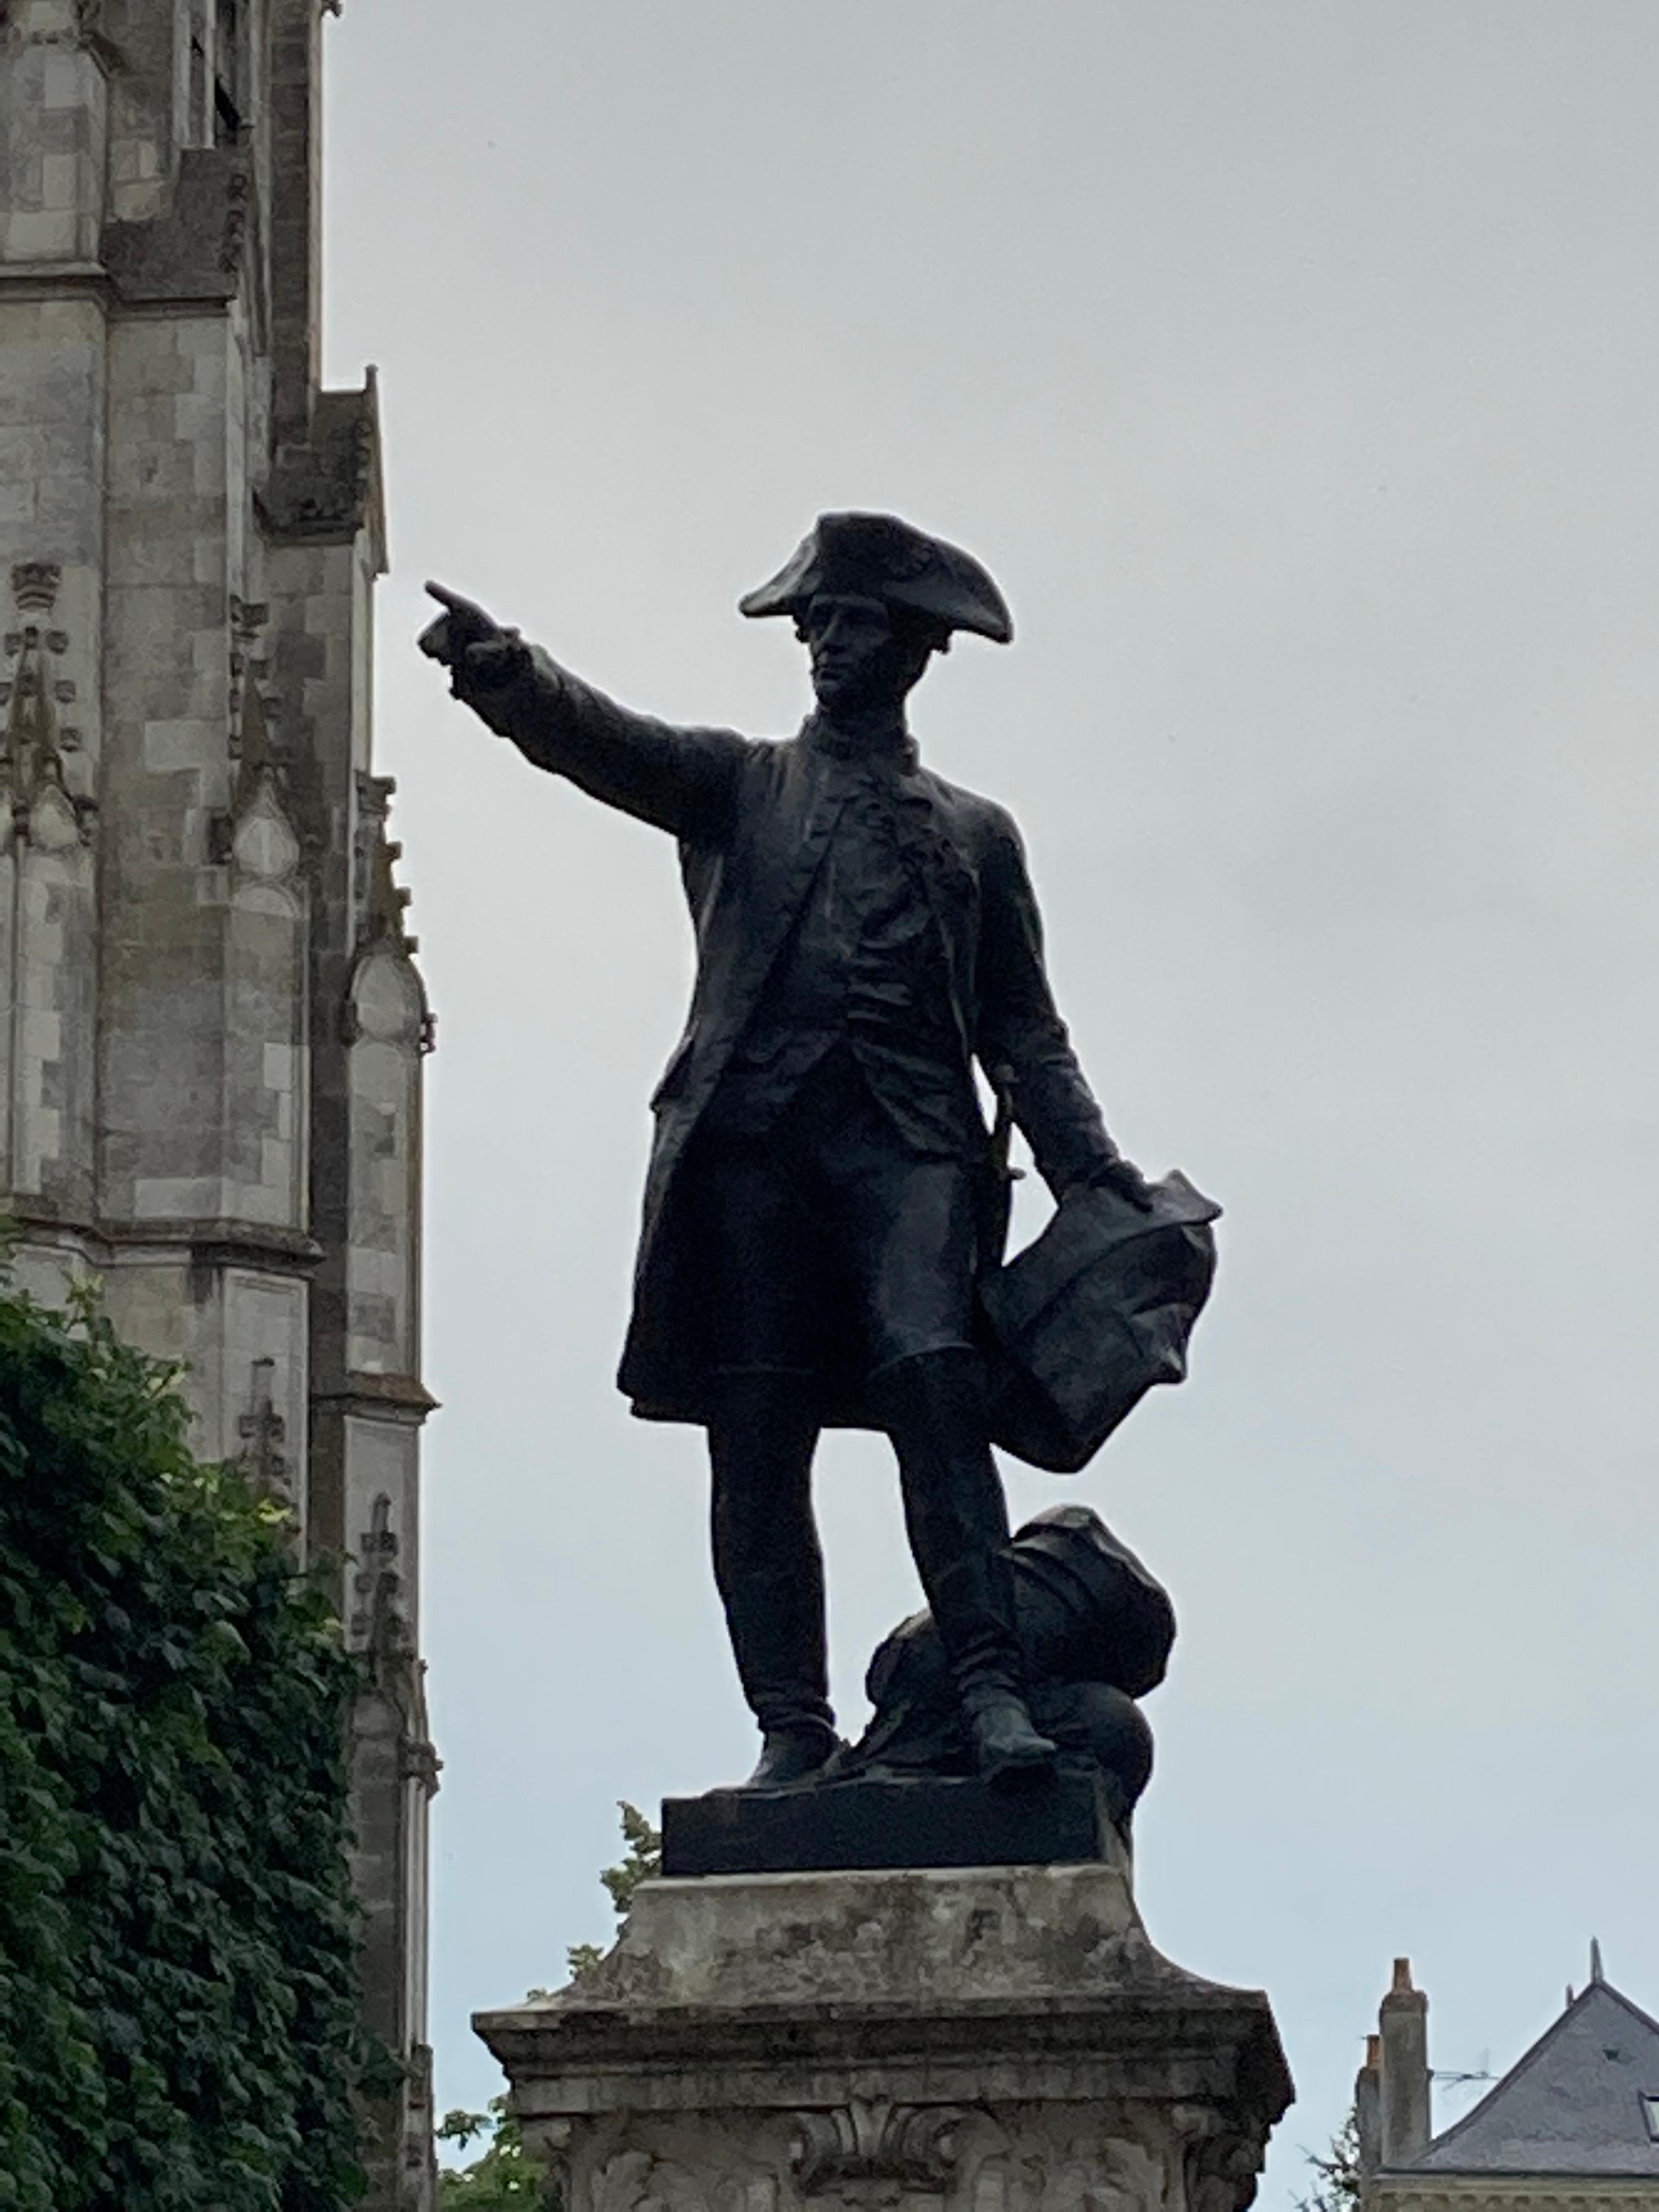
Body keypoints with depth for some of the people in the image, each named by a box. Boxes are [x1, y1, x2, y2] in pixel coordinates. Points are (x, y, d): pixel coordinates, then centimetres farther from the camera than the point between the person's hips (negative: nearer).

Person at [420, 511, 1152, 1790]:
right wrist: (504, 669, -20)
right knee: (757, 1441, -6)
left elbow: (1023, 1029, 22)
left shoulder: (975, 835, 24)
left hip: (908, 1136, -1)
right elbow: (598, 742, 2)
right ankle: (792, 1725, -6)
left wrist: (1092, 1172, 7)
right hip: (755, 1132, 1)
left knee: (935, 1377, -22)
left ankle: (992, 1689, -27)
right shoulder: (738, 786, 21)